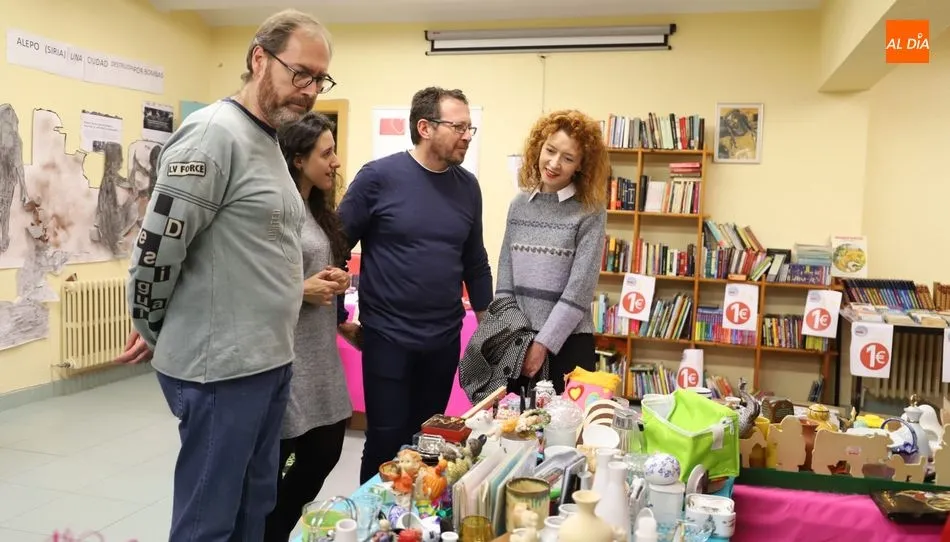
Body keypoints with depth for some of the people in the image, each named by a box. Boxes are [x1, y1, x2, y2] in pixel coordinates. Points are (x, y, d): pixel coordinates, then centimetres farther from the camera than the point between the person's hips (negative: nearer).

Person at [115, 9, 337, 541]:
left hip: (269, 361, 9)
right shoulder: (214, 134, -15)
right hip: (222, 367, -9)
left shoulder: (270, 143, 14)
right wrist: (154, 332, -3)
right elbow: (156, 248, -16)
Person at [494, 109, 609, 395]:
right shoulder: (519, 204, 5)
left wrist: (543, 343, -15)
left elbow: (579, 289, -13)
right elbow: (505, 273, 5)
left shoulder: (591, 212, -7)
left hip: (567, 341, -3)